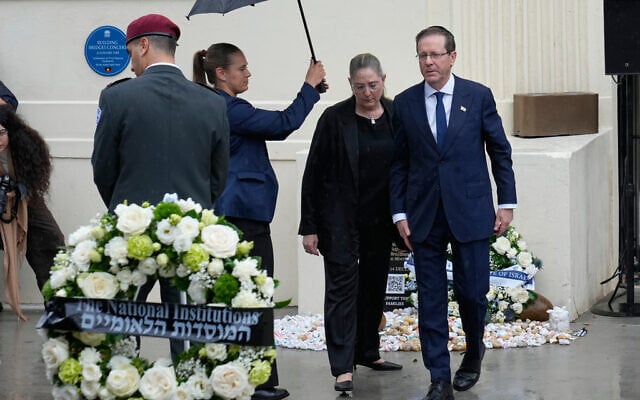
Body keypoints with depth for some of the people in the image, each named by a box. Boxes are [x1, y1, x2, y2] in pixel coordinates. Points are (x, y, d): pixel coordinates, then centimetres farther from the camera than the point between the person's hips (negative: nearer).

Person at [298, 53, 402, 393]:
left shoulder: (397, 116, 0)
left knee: (374, 285, 14)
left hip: (380, 220, 4)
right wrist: (309, 227, -8)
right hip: (341, 221, -4)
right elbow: (313, 174, -6)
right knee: (342, 287, -6)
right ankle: (343, 368, -9)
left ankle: (368, 352, 29)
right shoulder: (334, 119, -9)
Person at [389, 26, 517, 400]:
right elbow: (399, 163, 6)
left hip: (470, 212, -1)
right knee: (430, 299, 2)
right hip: (424, 215, 1)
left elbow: (500, 151, 5)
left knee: (472, 291, 1)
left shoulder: (478, 96, 0)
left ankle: (474, 352, 31)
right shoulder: (405, 103, 3)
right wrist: (400, 212, 0)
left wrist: (507, 202, 2)